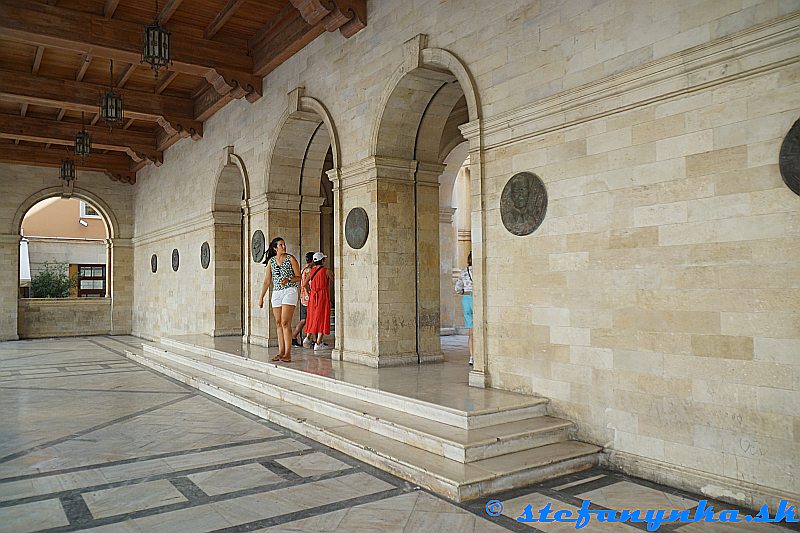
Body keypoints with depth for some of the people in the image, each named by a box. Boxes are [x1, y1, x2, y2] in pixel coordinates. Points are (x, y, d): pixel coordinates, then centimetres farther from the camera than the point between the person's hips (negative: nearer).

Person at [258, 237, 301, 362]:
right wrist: (261, 297, 11)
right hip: (276, 292, 5)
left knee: (285, 323, -12)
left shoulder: (291, 259, 0)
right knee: (278, 324, 5)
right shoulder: (271, 261, 11)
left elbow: (299, 277, 0)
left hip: (289, 291, -5)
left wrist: (288, 279, -20)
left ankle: (288, 354, -11)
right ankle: (281, 352, 11)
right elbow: (267, 281, 14)